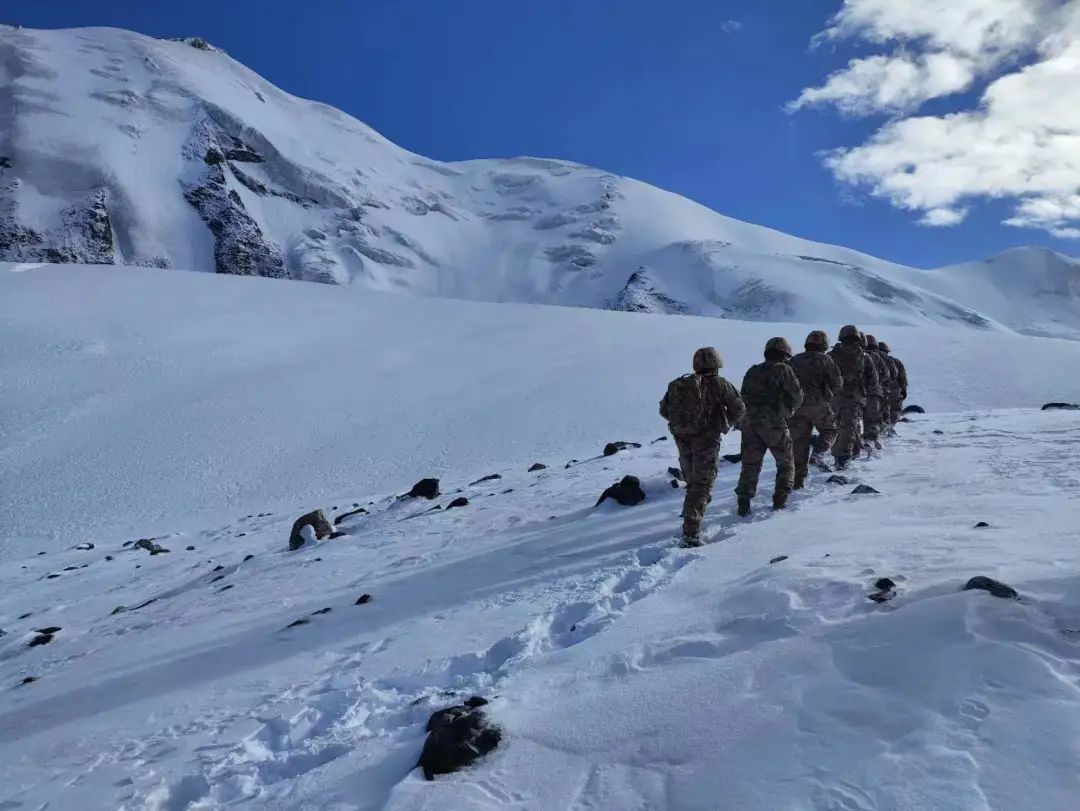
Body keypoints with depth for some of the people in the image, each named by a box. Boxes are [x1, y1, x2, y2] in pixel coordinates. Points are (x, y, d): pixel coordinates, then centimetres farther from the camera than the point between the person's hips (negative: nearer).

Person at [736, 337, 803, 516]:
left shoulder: (752, 372, 14)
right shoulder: (782, 369, -2)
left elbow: (744, 397, 15)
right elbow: (797, 395, -2)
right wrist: (790, 410, 15)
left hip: (750, 422, 5)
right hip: (774, 423, -4)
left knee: (750, 464, 7)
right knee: (786, 462, 14)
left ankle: (743, 502, -1)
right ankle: (780, 499, 9)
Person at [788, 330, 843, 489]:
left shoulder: (794, 361, 10)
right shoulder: (825, 360, -1)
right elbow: (838, 383, -3)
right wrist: (828, 391, 16)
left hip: (796, 406, 3)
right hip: (818, 404, -3)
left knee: (799, 440, 6)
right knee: (830, 429, 19)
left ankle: (799, 478, 5)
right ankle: (818, 453, -7)